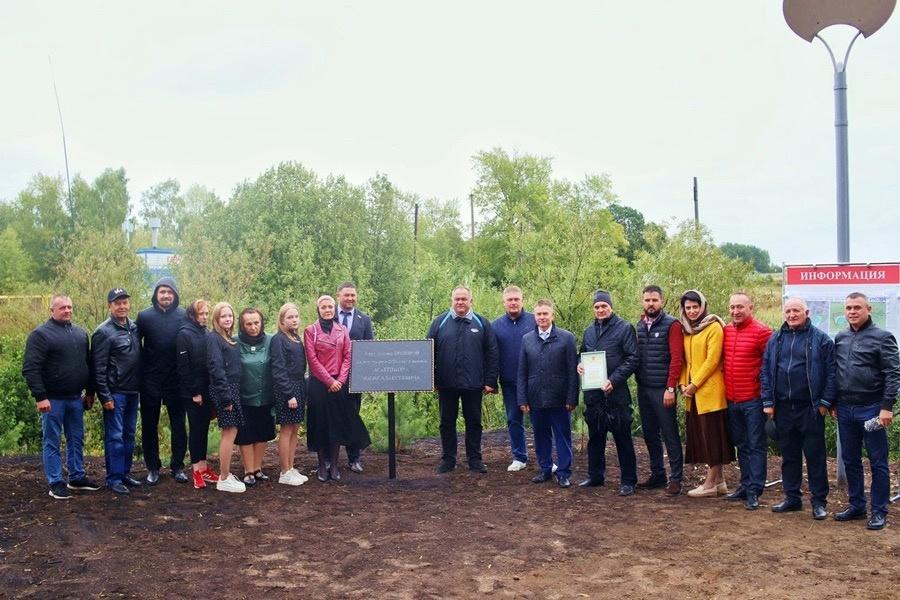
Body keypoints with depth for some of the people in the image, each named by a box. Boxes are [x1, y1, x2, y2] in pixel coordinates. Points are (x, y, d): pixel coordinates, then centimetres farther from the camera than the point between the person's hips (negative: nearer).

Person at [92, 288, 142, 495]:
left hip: (133, 392, 7)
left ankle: (125, 473, 22)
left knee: (129, 435, 12)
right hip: (115, 393, -7)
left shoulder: (134, 328, 10)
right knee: (114, 436, -3)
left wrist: (140, 388, 12)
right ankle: (114, 478, 4)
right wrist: (105, 396, -15)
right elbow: (98, 368, -12)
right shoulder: (104, 332, -10)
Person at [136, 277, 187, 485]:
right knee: (149, 426, 9)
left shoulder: (184, 316, -1)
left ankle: (178, 467, 17)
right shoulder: (144, 316, -2)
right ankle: (153, 467, 20)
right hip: (150, 380, 0)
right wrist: (140, 370, -2)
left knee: (179, 426, 6)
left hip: (176, 380, 0)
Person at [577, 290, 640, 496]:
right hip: (593, 393, 6)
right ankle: (595, 476, 27)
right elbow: (583, 354, 24)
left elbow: (633, 358, -10)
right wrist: (579, 364, 0)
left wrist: (613, 380, -18)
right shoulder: (589, 330, 14)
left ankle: (628, 481, 9)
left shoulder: (624, 328, -5)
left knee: (622, 438, 1)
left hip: (616, 392, -6)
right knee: (595, 437, 15)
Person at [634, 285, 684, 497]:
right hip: (643, 388, 6)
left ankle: (676, 478, 6)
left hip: (662, 389, -6)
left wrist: (670, 388, -17)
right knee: (650, 434, 13)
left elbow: (677, 358, -12)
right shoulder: (639, 326, 12)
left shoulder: (672, 325, -7)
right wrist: (637, 380, 3)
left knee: (670, 434, -1)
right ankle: (657, 475, 23)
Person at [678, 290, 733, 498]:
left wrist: (694, 384, -13)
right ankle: (719, 481, 19)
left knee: (712, 435, -2)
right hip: (693, 394, 8)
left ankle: (710, 484, 2)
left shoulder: (713, 327, -8)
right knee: (701, 436, 10)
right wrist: (683, 383, 2)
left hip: (710, 391, -8)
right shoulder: (686, 330, 14)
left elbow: (712, 360, -14)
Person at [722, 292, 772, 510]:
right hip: (731, 400, 7)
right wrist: (724, 385, 12)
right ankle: (745, 485, 25)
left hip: (753, 400, -6)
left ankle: (754, 491, 5)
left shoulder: (761, 331, -11)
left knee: (756, 446, 1)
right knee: (741, 445, 15)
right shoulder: (725, 331, 9)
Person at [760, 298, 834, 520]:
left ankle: (819, 502, 11)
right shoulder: (775, 339, 9)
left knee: (815, 455, 2)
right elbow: (765, 371, 9)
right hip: (783, 408, 4)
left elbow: (830, 373, -4)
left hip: (810, 408, -4)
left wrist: (825, 402, -8)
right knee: (788, 455, 12)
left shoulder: (820, 339, -2)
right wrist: (768, 402, 3)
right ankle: (792, 497, 23)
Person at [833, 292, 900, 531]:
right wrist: (834, 403, 13)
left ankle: (879, 512, 10)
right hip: (845, 410, 6)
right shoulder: (840, 338, 10)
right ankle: (856, 506, 25)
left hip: (871, 409, -5)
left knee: (878, 463, 2)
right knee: (850, 461, 13)